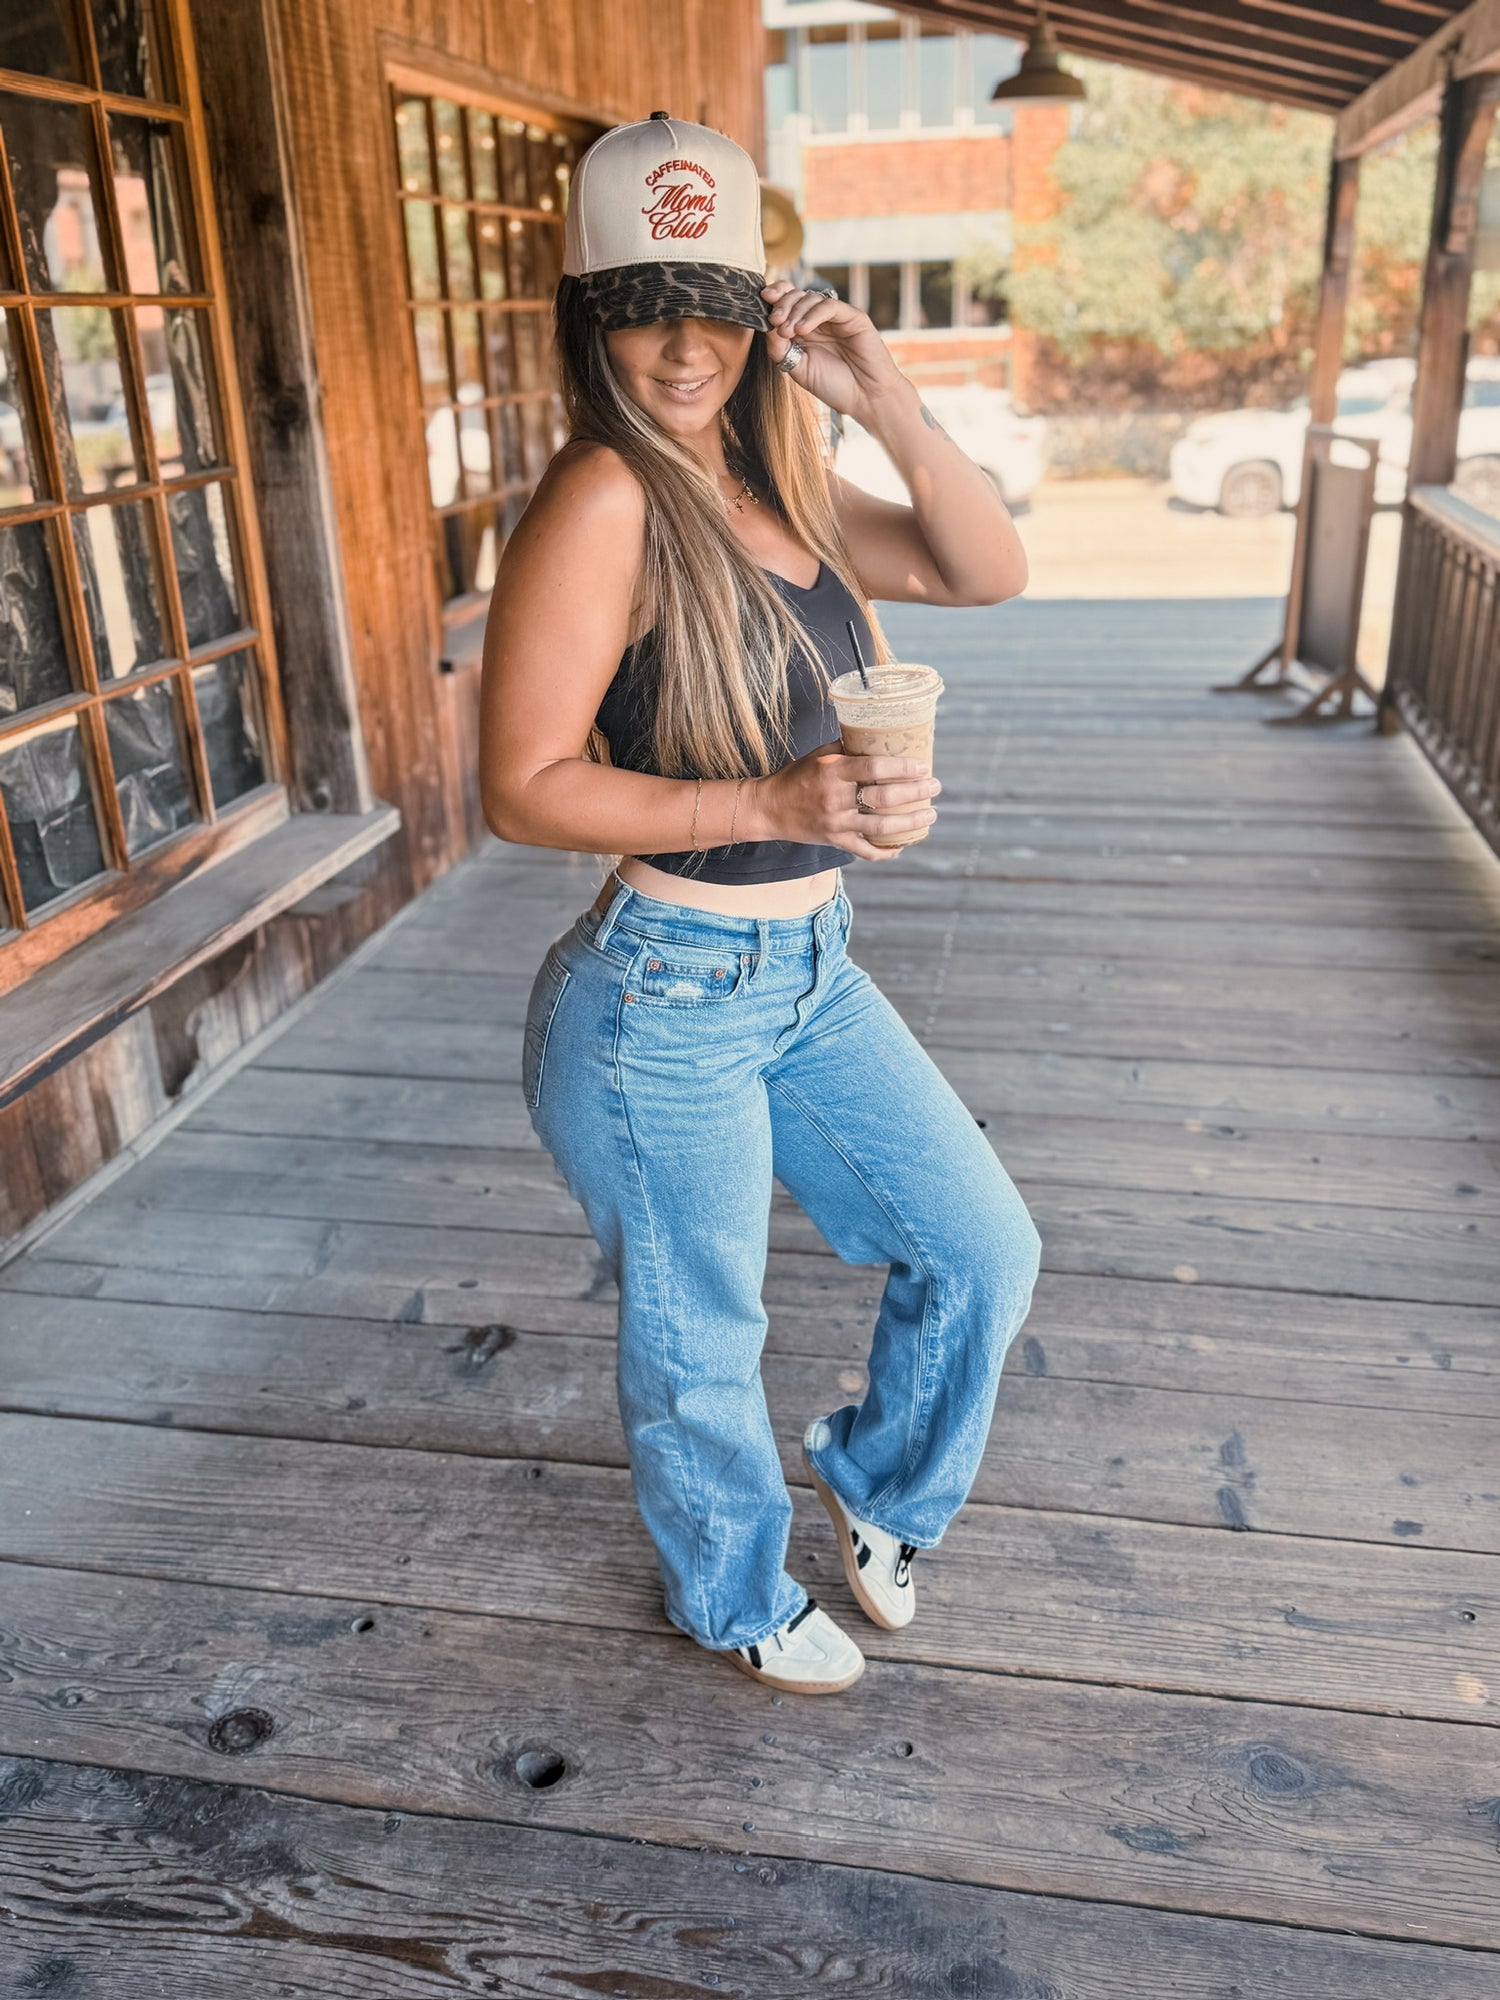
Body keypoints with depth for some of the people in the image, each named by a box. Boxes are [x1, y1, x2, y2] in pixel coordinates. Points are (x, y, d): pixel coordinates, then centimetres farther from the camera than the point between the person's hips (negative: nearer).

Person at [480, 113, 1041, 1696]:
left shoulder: (778, 483, 7)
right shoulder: (603, 501, -17)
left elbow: (989, 572, 7)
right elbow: (521, 788, -19)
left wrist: (888, 403, -6)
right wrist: (773, 807, -27)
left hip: (810, 974, 8)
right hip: (663, 998, -7)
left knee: (982, 1252, 16)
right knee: (700, 1351, 14)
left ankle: (875, 1486, 44)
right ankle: (736, 1602, 44)